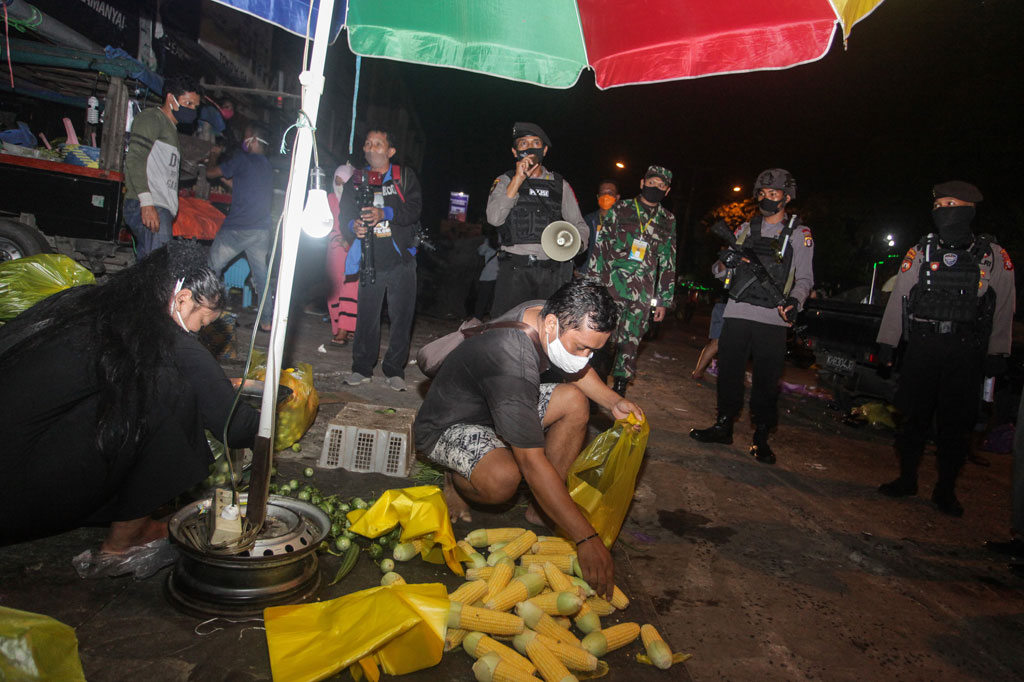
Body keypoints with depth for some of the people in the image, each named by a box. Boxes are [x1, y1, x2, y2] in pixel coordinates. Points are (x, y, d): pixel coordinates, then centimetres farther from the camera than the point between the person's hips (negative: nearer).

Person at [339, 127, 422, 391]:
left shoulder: (405, 176, 5)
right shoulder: (357, 181, 13)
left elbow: (414, 209, -9)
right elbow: (345, 216, 8)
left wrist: (385, 213, -25)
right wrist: (353, 227, -16)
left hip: (401, 260, -1)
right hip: (371, 260, 2)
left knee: (401, 315, 1)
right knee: (367, 315, 2)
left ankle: (394, 369, 12)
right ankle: (362, 368, 16)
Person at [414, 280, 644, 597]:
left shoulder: (546, 312, -13)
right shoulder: (511, 361, -39)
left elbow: (577, 371, 10)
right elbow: (533, 463, -38)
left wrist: (614, 401, -9)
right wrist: (587, 539, -36)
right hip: (448, 426, -9)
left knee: (574, 401, -7)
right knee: (503, 478, -37)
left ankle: (541, 509, -1)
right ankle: (457, 481, -1)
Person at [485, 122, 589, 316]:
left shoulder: (560, 185, 16)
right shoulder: (505, 181, 11)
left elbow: (580, 225, 16)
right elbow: (494, 218, -7)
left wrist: (576, 242, -8)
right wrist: (518, 179, -11)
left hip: (552, 272, 2)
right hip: (515, 270, -1)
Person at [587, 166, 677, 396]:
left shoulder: (668, 222, 11)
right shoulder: (620, 210, 5)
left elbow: (668, 264, 12)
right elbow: (600, 246, 4)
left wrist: (664, 300, 9)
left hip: (642, 296, 2)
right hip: (610, 289, -1)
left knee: (629, 344, 5)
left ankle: (619, 390, 15)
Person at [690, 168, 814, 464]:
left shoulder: (800, 233, 7)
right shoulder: (746, 228, 15)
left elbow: (805, 277, 3)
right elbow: (720, 270, 15)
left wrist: (794, 300, -18)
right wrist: (724, 265, -11)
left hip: (773, 318, -3)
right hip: (737, 312, 3)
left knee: (767, 379, 0)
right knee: (729, 372, 7)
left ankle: (761, 437, 10)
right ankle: (724, 426, 20)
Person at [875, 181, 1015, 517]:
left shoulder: (993, 256, 4)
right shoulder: (920, 252, 7)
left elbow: (1004, 307, 5)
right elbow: (898, 298, 8)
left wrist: (997, 354, 1)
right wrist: (886, 343, 3)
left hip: (966, 352, -1)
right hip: (921, 347, 1)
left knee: (956, 422, 3)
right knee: (914, 415, 6)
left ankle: (946, 489, 17)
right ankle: (907, 479, 21)